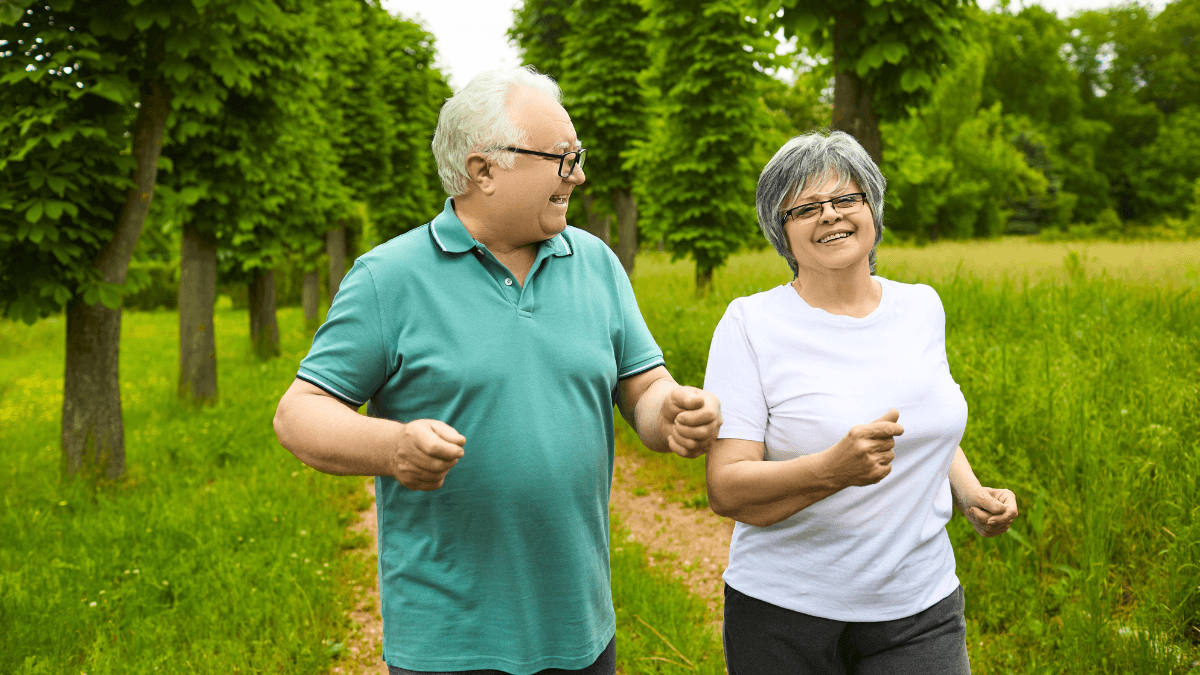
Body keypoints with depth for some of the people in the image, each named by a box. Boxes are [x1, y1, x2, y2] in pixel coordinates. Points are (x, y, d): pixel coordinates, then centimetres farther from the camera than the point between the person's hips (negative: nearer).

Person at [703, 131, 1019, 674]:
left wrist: (970, 492, 3)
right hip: (786, 612, -3)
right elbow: (727, 492, -15)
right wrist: (834, 469, -31)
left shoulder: (922, 308, 6)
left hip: (920, 609, 3)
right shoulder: (750, 324, -10)